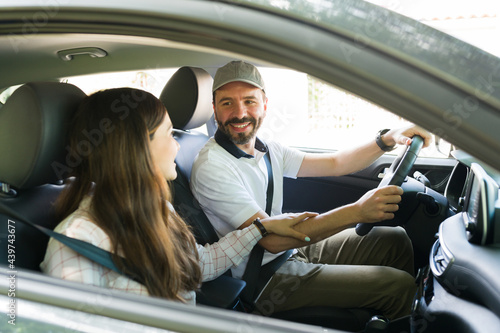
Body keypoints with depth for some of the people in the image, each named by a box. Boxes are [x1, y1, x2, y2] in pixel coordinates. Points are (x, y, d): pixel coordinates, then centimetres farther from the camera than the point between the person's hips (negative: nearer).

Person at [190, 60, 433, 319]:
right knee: (398, 285, -10)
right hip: (264, 275, -8)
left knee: (395, 240, 11)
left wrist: (388, 139, -4)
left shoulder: (267, 150, 4)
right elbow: (272, 239, -29)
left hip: (292, 248, 8)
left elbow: (334, 164, 11)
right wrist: (356, 212, -35)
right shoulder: (211, 168, -23)